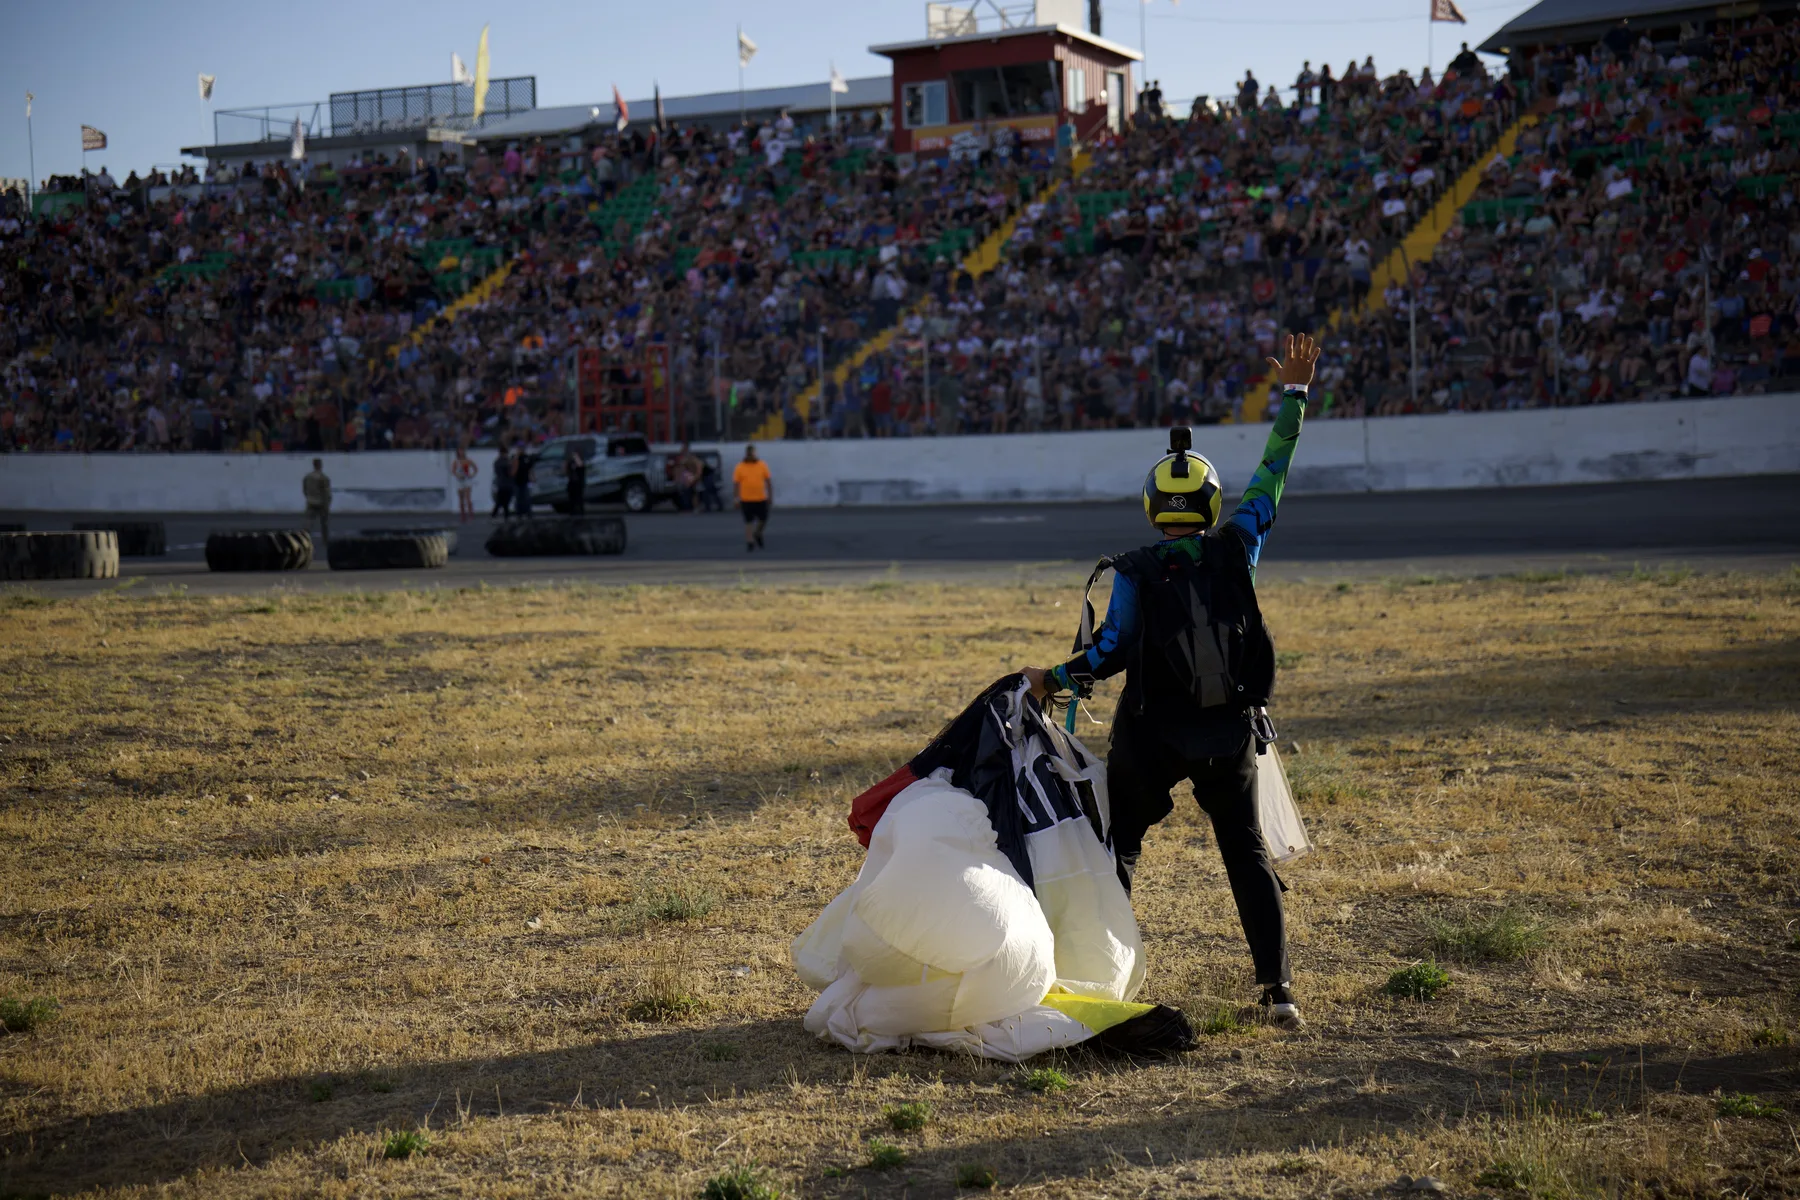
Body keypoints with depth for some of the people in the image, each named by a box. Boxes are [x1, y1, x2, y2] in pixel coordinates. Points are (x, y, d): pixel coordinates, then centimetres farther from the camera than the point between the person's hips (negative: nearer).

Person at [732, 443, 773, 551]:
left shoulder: (762, 465, 3)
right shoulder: (739, 468, -2)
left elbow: (768, 482, 7)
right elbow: (735, 484, -1)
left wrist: (770, 496, 3)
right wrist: (736, 499, -5)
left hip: (761, 499, 2)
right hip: (746, 500, -2)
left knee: (763, 520, 5)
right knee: (748, 522, 0)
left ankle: (757, 534, 33)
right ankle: (749, 542, 6)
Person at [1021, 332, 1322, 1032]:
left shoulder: (1136, 573, -10)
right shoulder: (1236, 551, -3)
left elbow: (1112, 651, -15)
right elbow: (1272, 477, 4)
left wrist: (1052, 680, -1)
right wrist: (1293, 397, 11)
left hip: (1153, 737, -2)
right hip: (1232, 734, 2)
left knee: (1116, 847, 14)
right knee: (1247, 853, 10)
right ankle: (1278, 989, 2)